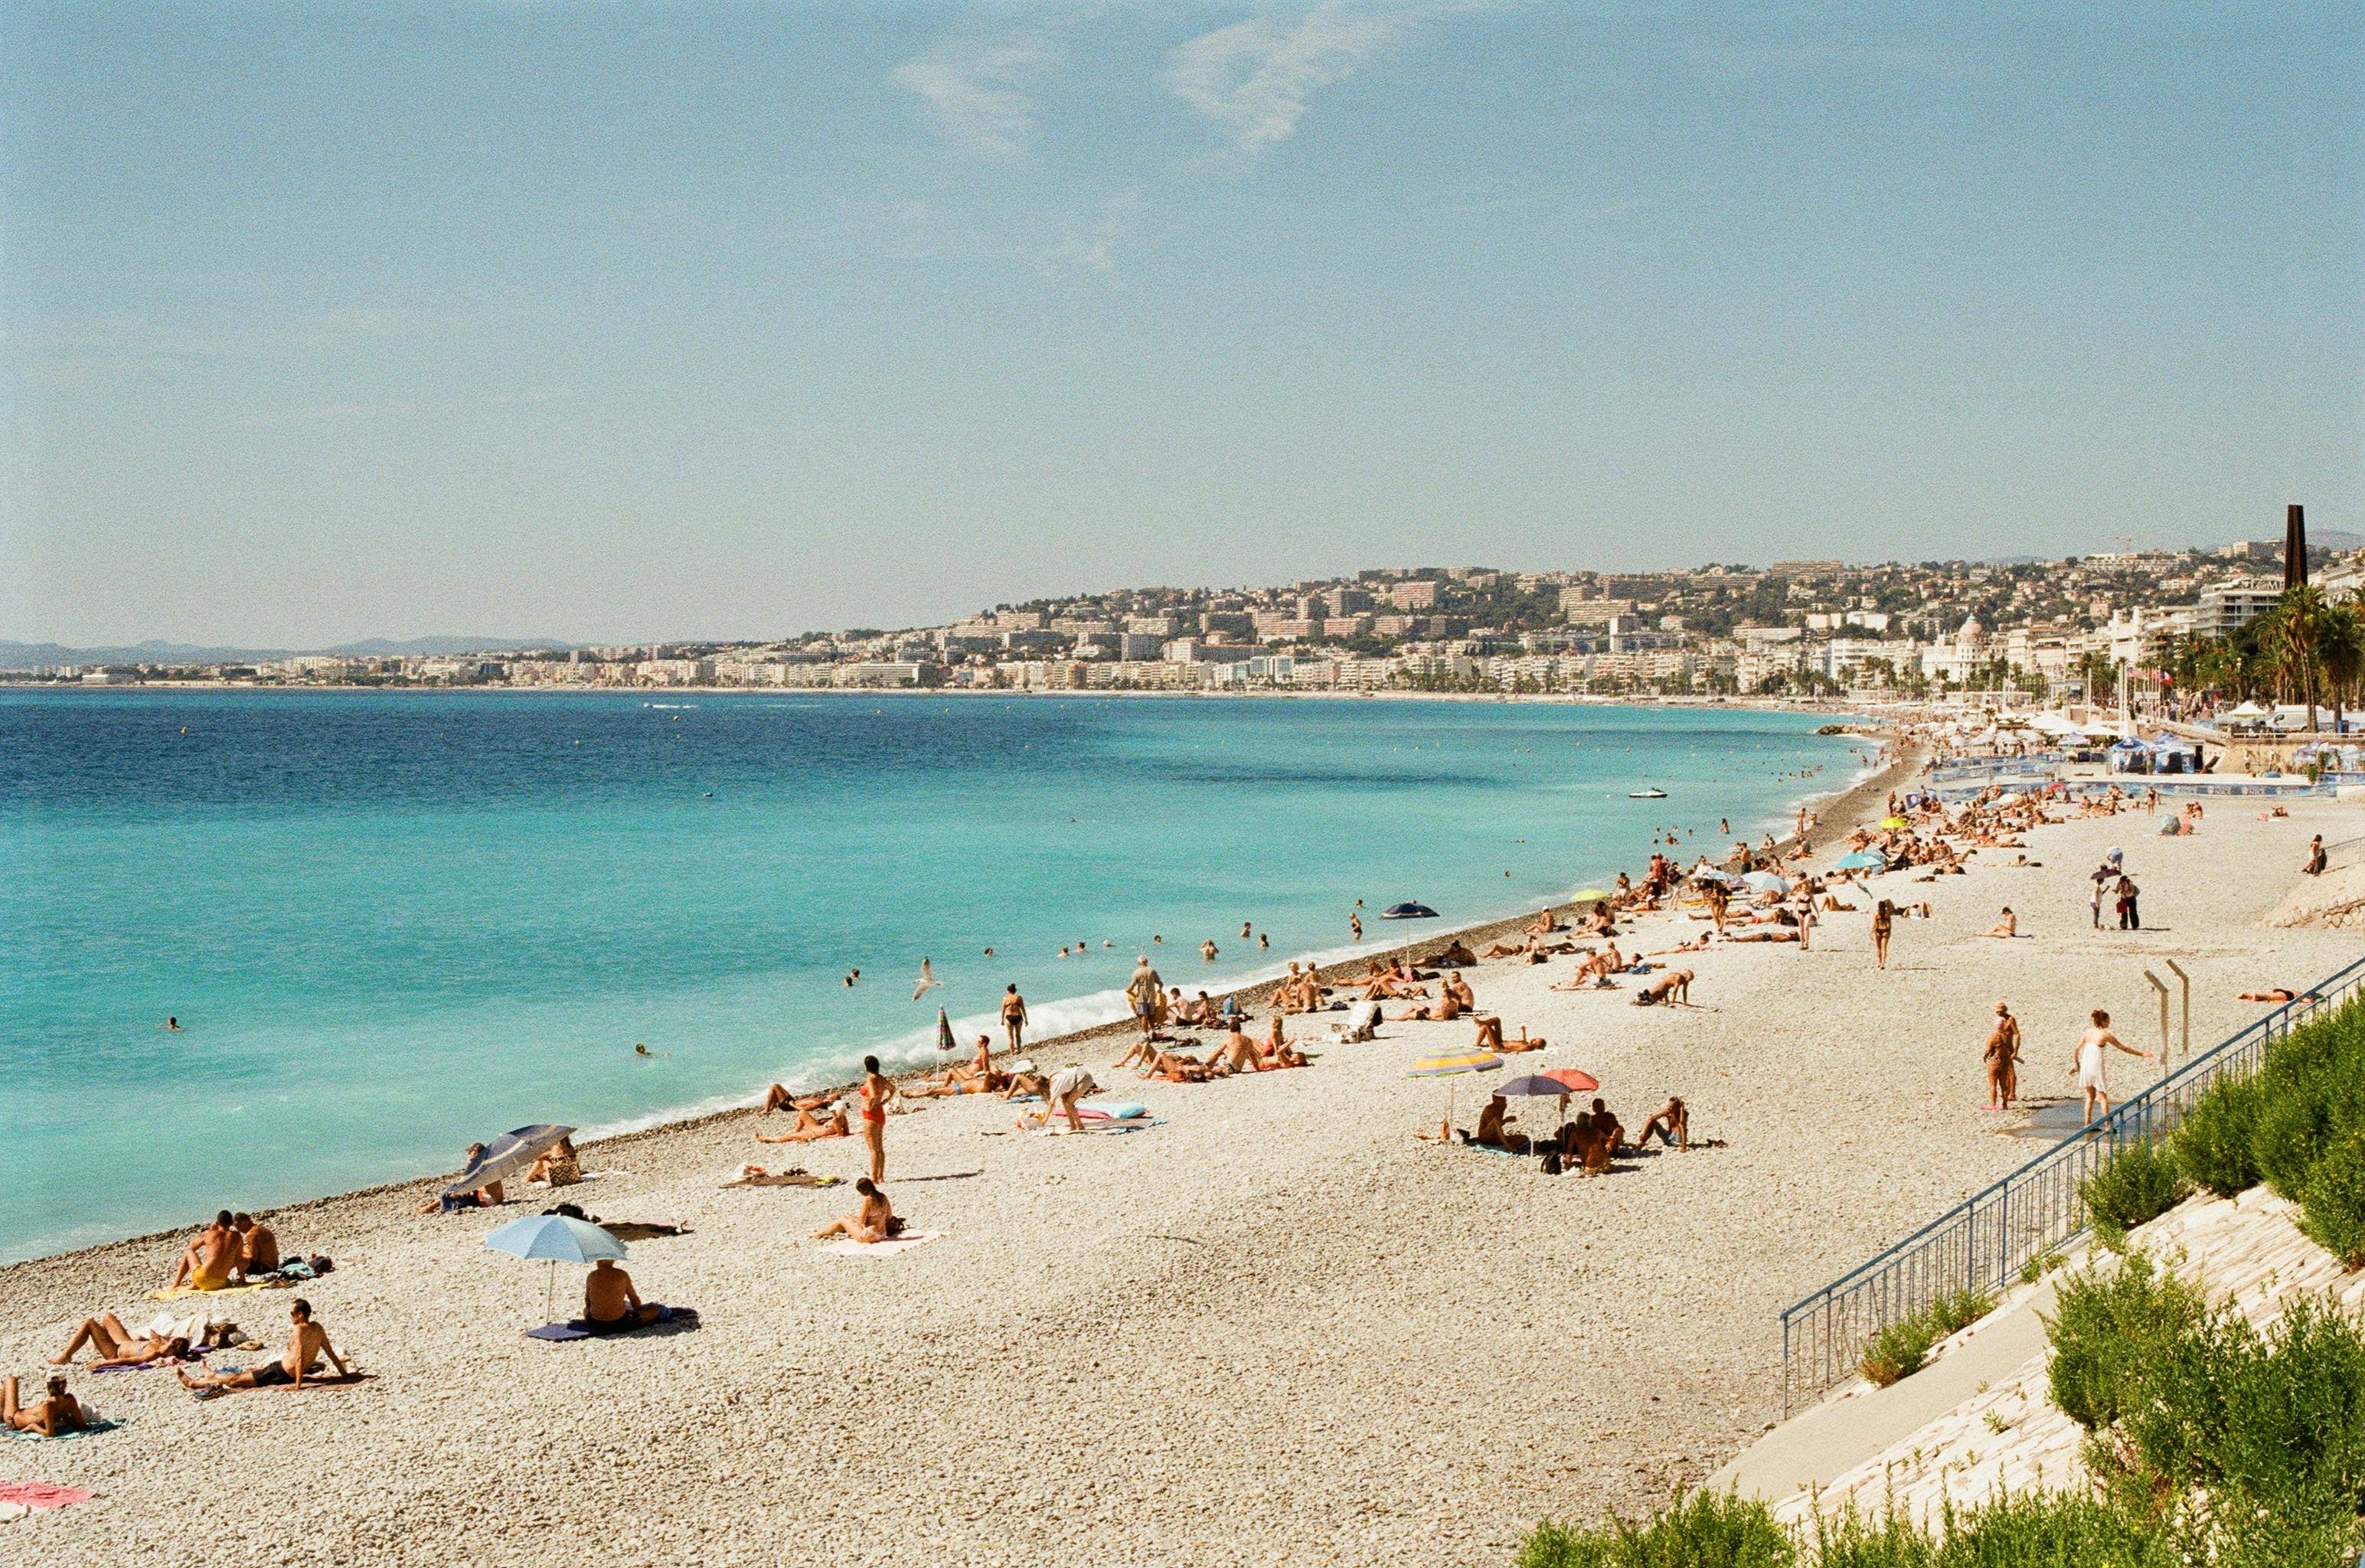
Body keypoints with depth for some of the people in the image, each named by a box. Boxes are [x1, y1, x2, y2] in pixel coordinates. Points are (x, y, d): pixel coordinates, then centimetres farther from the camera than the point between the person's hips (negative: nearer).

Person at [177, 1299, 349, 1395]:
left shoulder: (299, 1331, -24)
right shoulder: (318, 1328, -1)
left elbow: (300, 1357, -32)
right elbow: (330, 1352, 3)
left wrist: (298, 1384, -35)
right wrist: (343, 1372, 10)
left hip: (281, 1373, -9)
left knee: (236, 1379, 7)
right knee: (251, 1371, 30)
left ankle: (194, 1382, 21)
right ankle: (214, 1376, 51)